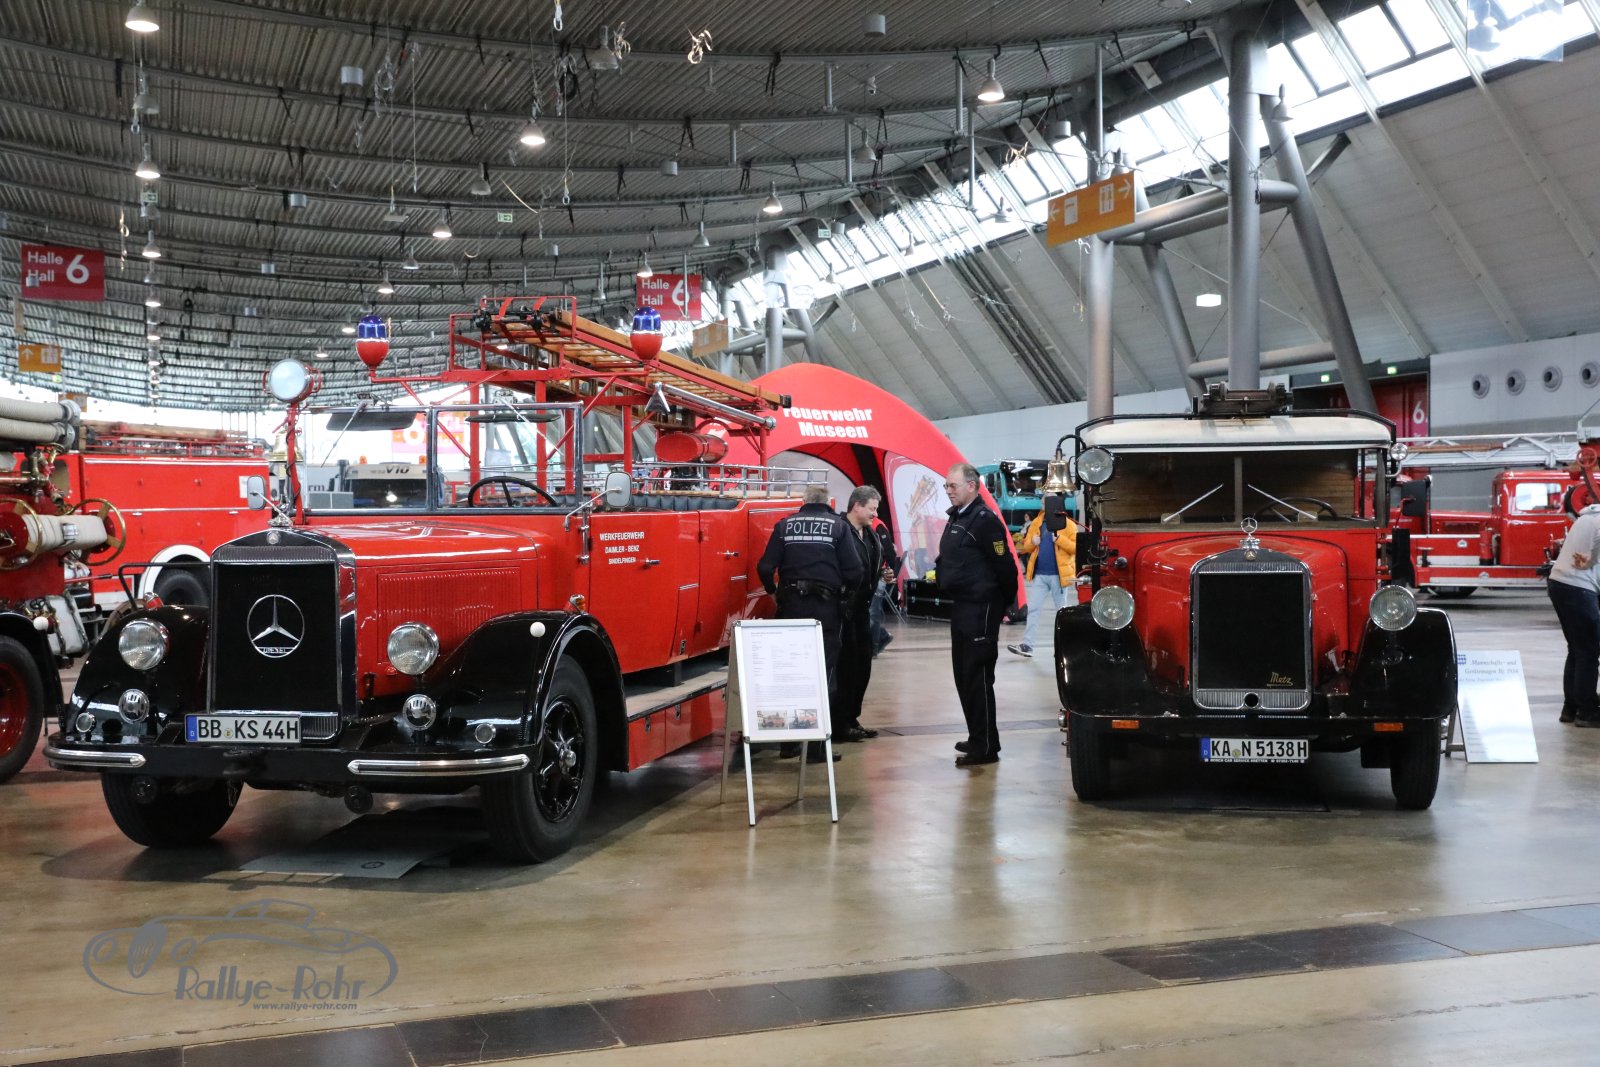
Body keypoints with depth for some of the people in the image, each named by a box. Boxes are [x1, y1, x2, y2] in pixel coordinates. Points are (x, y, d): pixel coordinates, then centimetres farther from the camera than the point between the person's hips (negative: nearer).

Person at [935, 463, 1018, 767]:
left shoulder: (984, 520, -14)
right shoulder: (955, 518, 15)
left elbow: (1004, 566, -15)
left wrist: (1002, 603, -8)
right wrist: (939, 572, 5)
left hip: (980, 610, -10)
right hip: (960, 607, 10)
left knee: (977, 677, -8)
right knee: (963, 676, 14)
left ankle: (986, 747, -3)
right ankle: (977, 738, 25)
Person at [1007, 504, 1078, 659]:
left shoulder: (1069, 525, -2)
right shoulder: (1036, 523, 10)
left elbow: (1075, 547, -11)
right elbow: (1026, 546, 12)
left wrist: (1059, 538, -22)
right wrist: (1032, 542, -9)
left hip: (1058, 574, -3)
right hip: (1039, 574, 4)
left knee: (1060, 610, 9)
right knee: (1033, 609, -1)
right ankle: (1027, 646, -2)